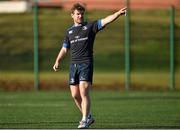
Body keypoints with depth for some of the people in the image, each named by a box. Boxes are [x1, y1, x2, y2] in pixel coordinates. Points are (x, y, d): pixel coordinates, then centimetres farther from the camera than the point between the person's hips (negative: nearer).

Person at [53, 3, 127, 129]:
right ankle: (88, 116, 22)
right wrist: (58, 61, 6)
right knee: (75, 95, 5)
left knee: (84, 92, -14)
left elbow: (105, 21, -10)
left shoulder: (90, 26, 3)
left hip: (86, 64, -5)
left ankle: (85, 120, -13)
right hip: (74, 65, 5)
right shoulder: (69, 31, 17)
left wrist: (118, 13, -26)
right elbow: (64, 49, 21)